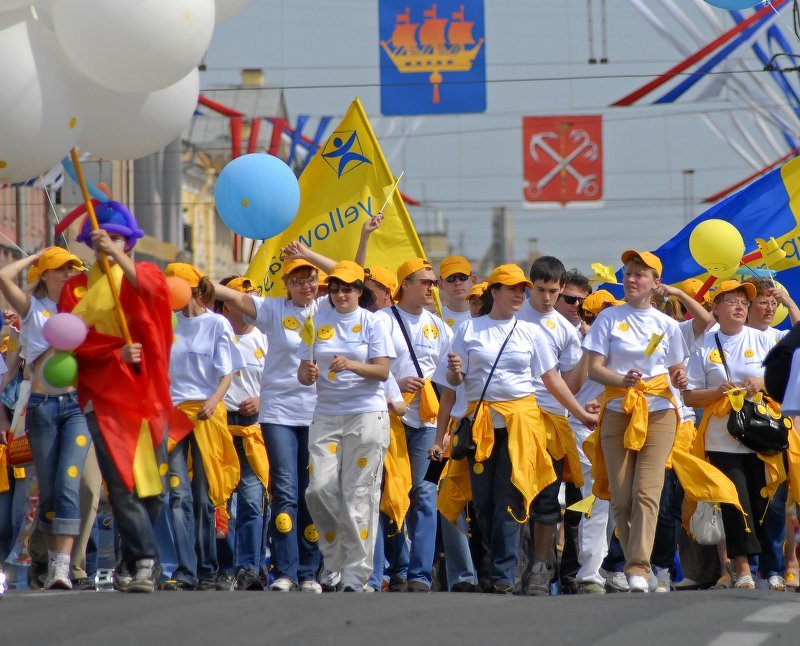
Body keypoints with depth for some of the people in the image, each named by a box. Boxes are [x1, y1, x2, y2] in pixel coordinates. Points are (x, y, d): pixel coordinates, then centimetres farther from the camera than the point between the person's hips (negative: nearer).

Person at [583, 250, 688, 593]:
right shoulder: (609, 318, 5)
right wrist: (623, 380, -20)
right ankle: (636, 562, 11)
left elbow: (676, 371, 16)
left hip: (658, 412, -1)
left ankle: (639, 567, -20)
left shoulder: (666, 325, 8)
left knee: (646, 491, -14)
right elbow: (594, 368, -2)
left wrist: (680, 381, -9)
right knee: (621, 497, -1)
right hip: (617, 410, 1)